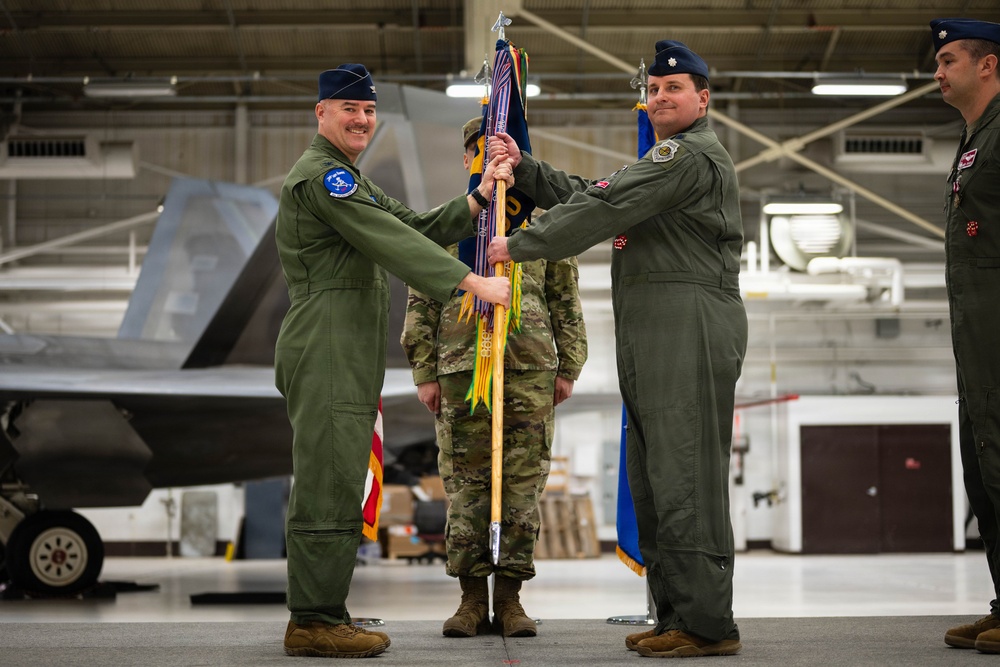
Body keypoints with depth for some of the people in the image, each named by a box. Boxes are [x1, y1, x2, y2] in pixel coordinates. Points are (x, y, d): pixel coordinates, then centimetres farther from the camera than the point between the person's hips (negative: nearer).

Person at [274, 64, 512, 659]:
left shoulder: (349, 180, 26)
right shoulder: (321, 174, -9)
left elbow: (417, 227, 16)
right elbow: (395, 243, -18)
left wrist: (479, 199, 4)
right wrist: (475, 283, -19)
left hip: (349, 359, 11)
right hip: (327, 355, -11)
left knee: (338, 487, 11)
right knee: (329, 485, -10)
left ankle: (319, 615, 16)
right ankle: (315, 621, -7)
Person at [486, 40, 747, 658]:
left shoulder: (691, 154, -8)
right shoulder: (666, 158, 27)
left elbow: (603, 209, -12)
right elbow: (588, 194, 24)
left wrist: (520, 244, -5)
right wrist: (523, 166, 15)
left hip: (689, 324, -11)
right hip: (652, 337, 11)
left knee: (684, 474, -12)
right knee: (652, 475, 10)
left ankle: (707, 623, -10)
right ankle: (675, 615, 15)